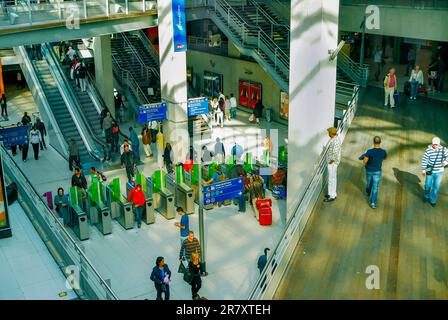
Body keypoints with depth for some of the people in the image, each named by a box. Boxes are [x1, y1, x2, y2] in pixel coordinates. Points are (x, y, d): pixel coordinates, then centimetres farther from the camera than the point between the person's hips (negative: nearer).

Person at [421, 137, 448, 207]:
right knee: (428, 185, 14)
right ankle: (427, 196, 43)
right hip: (430, 171, -1)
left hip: (439, 172, 1)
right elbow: (424, 160, -8)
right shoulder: (429, 150, -15)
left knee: (436, 186, 9)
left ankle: (433, 200, 28)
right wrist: (423, 169, -9)